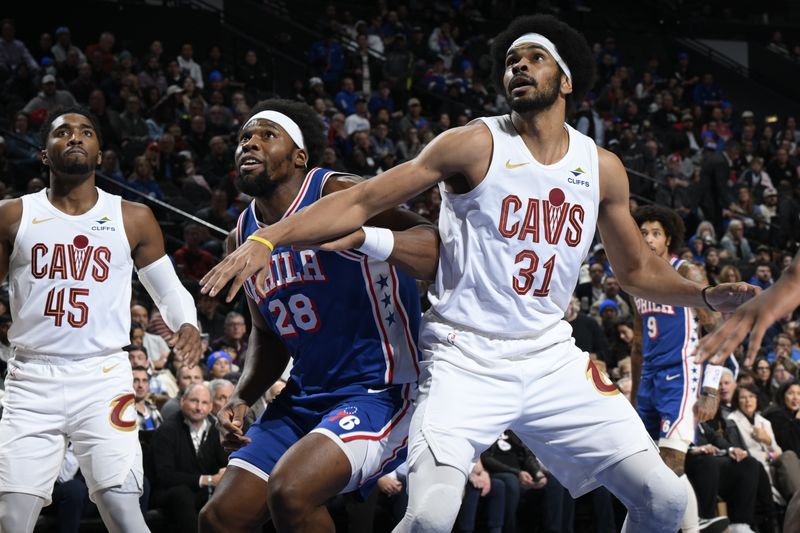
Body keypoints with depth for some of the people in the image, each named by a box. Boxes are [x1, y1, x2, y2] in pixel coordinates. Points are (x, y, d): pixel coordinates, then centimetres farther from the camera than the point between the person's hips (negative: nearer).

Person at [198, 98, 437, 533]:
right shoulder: (242, 239, 10)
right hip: (306, 396, 8)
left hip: (379, 391, -8)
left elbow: (438, 250, -27)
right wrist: (242, 398, 6)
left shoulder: (336, 196, -14)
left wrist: (364, 236, -44)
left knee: (291, 492, -29)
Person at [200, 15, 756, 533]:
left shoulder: (601, 167, 9)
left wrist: (706, 295, 4)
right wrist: (266, 239, -18)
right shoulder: (476, 145, -5)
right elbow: (363, 201, -7)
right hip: (465, 361, -5)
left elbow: (637, 268, 22)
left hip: (552, 360, 5)